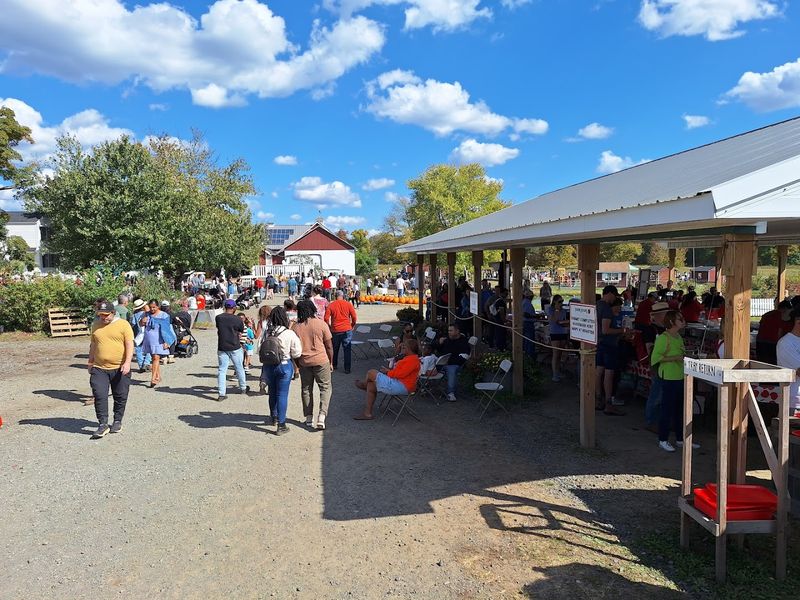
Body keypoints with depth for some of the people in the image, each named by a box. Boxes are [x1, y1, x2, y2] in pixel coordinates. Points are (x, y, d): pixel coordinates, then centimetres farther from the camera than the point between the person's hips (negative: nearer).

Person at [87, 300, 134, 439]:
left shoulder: (123, 324, -5)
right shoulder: (95, 325, 10)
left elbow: (129, 344, -10)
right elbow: (93, 345, 20)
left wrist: (127, 362, -19)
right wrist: (90, 362, 19)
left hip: (119, 369, -3)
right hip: (99, 368, 3)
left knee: (120, 396, 7)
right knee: (99, 396, -7)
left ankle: (117, 421, 24)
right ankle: (103, 425, -2)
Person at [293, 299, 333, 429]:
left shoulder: (295, 327, -2)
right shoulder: (321, 324, -8)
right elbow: (329, 346, -4)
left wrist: (297, 363, 17)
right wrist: (331, 362, 7)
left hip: (303, 362, 2)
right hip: (321, 360, -2)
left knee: (306, 389, 15)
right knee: (325, 388, 8)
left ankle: (309, 418, 21)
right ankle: (321, 417, -5)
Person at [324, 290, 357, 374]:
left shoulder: (331, 305, -2)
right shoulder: (348, 304, -2)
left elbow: (326, 318, -7)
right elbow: (354, 318, -4)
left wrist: (329, 326, 9)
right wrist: (352, 326, 12)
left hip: (335, 330, 1)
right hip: (347, 330, 0)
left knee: (335, 349, 18)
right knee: (347, 350, 7)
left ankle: (334, 366, 29)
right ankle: (347, 369, 7)